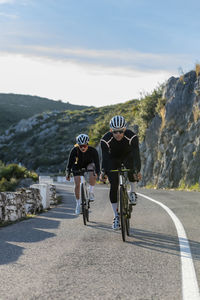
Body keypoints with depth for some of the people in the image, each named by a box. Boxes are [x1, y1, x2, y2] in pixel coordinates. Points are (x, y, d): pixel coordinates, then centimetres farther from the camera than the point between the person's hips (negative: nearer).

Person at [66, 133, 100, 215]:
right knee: (77, 184, -11)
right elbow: (70, 163, -28)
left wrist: (97, 173, -51)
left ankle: (91, 192, -13)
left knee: (92, 175, -33)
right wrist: (68, 174, -40)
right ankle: (78, 203, 7)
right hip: (78, 165, 0)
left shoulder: (93, 151, -31)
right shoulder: (74, 150, -30)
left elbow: (97, 163, -35)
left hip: (89, 164, 0)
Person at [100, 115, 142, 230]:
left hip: (127, 157, 0)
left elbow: (136, 155, -38)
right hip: (113, 159, 0)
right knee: (114, 186, -12)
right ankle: (116, 215, -2)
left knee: (132, 168, -33)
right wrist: (103, 172, -47)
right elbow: (105, 157, -32)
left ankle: (133, 192, -5)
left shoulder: (132, 137, -32)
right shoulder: (106, 139, -31)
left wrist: (138, 171, -52)